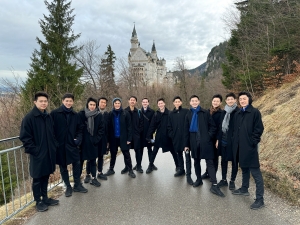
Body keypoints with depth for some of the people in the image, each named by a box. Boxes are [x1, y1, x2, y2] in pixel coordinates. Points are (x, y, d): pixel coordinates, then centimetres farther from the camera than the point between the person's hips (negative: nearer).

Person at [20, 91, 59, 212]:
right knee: (37, 178, 8)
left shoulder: (48, 117, 8)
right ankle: (38, 201, 24)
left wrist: (55, 146, 6)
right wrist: (34, 150, -16)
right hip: (38, 154, -6)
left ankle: (45, 198, 32)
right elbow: (25, 138, -14)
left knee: (46, 176, 17)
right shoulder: (29, 118, -12)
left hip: (49, 153, 6)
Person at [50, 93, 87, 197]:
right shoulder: (55, 113, -6)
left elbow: (80, 128, 11)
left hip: (72, 144, 2)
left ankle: (77, 185, 19)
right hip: (60, 145, -2)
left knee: (77, 163, 0)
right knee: (63, 167, 9)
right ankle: (68, 187, 24)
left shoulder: (75, 115, 5)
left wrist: (78, 139, -3)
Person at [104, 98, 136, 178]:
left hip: (123, 138, -2)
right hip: (113, 138, 3)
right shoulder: (110, 114, 2)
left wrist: (129, 138, -11)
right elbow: (109, 127, 2)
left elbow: (129, 126, -6)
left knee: (126, 154, 3)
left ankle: (130, 170, 15)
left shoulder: (125, 113, -5)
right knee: (113, 154, 14)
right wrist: (108, 139, -1)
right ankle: (111, 169, 29)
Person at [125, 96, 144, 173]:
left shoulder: (138, 112, 7)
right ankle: (127, 166, 18)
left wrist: (139, 131, -3)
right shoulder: (124, 111, 2)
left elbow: (141, 122, 6)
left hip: (136, 134, 1)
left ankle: (138, 166, 14)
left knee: (138, 150, 2)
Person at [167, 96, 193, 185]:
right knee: (179, 154, 16)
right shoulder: (171, 114, 10)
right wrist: (171, 134, 3)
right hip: (176, 138, 5)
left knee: (187, 155, -5)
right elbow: (169, 126, 13)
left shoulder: (186, 111, -2)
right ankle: (181, 169, 33)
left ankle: (188, 175, -2)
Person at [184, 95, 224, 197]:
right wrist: (186, 144, 9)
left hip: (205, 141, -3)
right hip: (194, 141, 3)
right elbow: (186, 130, 10)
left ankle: (214, 185, -4)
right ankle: (199, 179, 31)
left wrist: (209, 136, -11)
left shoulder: (205, 113, 1)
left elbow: (213, 126, 2)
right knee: (196, 161, 14)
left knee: (210, 162, -5)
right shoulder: (189, 114, 9)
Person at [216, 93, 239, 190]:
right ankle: (224, 179, 26)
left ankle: (232, 181, 21)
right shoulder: (224, 112, 10)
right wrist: (218, 139, 10)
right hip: (223, 140, 5)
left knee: (234, 161, 8)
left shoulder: (238, 112, -7)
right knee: (223, 160, 12)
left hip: (233, 141, -5)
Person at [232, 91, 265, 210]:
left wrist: (253, 142, -13)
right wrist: (235, 143, 8)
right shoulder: (238, 114, 13)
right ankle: (244, 189, 36)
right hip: (239, 146, 7)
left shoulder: (255, 112, -7)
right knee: (244, 169, 21)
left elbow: (259, 129, -10)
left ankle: (260, 199, 3)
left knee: (255, 172, -3)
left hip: (250, 147, -7)